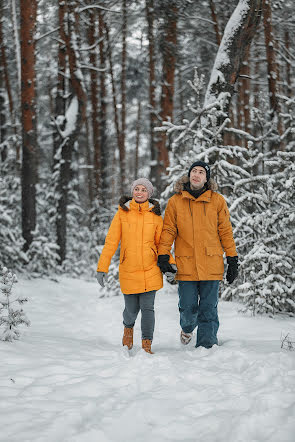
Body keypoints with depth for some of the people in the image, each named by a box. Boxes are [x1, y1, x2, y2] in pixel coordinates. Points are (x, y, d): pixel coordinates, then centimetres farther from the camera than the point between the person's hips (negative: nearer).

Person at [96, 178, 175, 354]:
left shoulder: (155, 214, 4)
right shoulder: (123, 212, 1)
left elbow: (161, 243, 10)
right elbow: (111, 241, 0)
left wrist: (169, 263, -4)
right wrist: (102, 267, -4)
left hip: (150, 270, 0)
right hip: (128, 270, 0)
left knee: (147, 307, -6)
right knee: (132, 309, 6)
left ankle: (147, 344, 3)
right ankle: (128, 327, 39)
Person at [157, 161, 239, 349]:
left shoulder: (217, 201, 5)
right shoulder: (175, 201, 6)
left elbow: (225, 231, 7)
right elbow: (168, 230, 6)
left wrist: (233, 260, 5)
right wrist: (163, 256, -5)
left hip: (211, 266, 0)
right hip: (186, 266, 0)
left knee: (209, 310, 0)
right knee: (188, 308, 3)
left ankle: (206, 346, 8)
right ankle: (187, 328, 35)